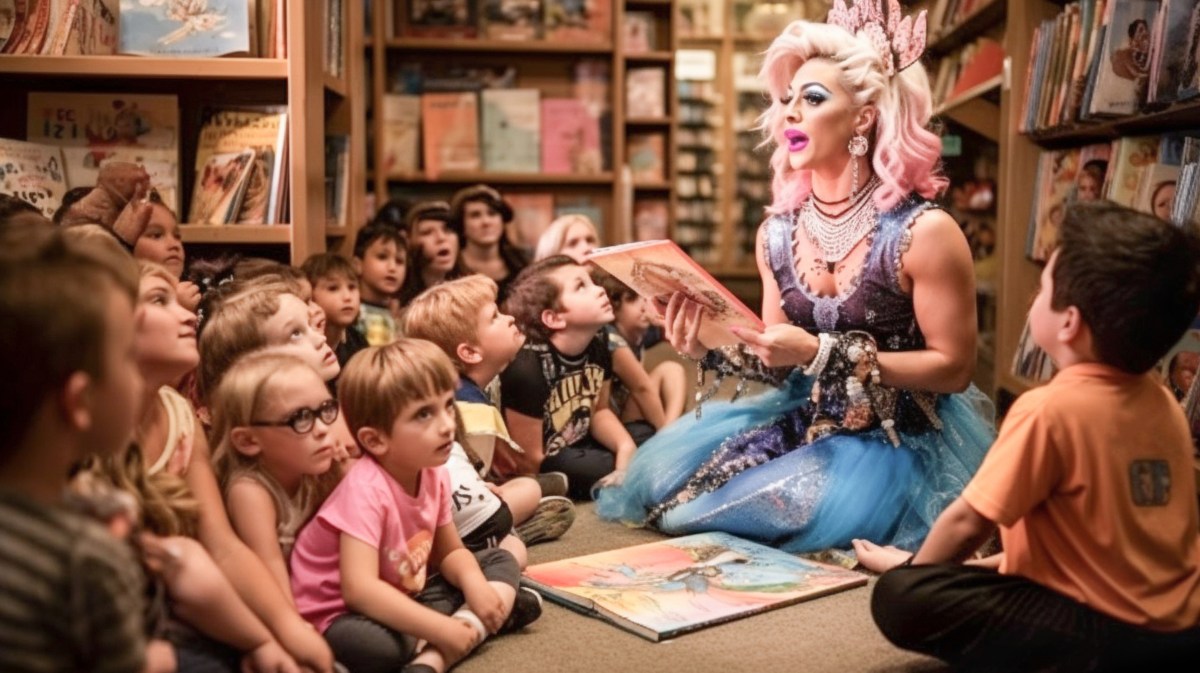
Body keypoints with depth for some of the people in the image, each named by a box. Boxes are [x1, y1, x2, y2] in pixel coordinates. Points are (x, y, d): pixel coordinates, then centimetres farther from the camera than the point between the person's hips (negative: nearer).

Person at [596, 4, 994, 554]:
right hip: (803, 424, 6)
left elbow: (953, 368, -14)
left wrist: (823, 353, -23)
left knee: (714, 507, -21)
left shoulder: (923, 231, -17)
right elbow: (783, 364, 9)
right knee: (667, 479, -10)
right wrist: (710, 349, -12)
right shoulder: (776, 234, 1)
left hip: (900, 444, -6)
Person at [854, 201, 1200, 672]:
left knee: (901, 597, -15)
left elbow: (968, 522, -13)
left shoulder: (1050, 408, -20)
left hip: (1114, 634, -8)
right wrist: (1003, 561, 16)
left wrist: (911, 565, 6)